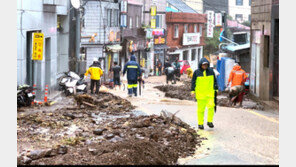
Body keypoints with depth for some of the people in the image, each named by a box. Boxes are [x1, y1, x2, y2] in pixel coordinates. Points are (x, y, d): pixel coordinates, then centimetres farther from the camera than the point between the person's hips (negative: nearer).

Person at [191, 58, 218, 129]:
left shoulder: (211, 71, 6)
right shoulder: (196, 72, 0)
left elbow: (214, 81, 15)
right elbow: (193, 82, 6)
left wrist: (216, 89, 14)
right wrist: (193, 91, 1)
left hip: (210, 93, 1)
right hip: (200, 93, -1)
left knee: (211, 106, -14)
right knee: (200, 109, 2)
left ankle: (210, 121, 1)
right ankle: (200, 123, 13)